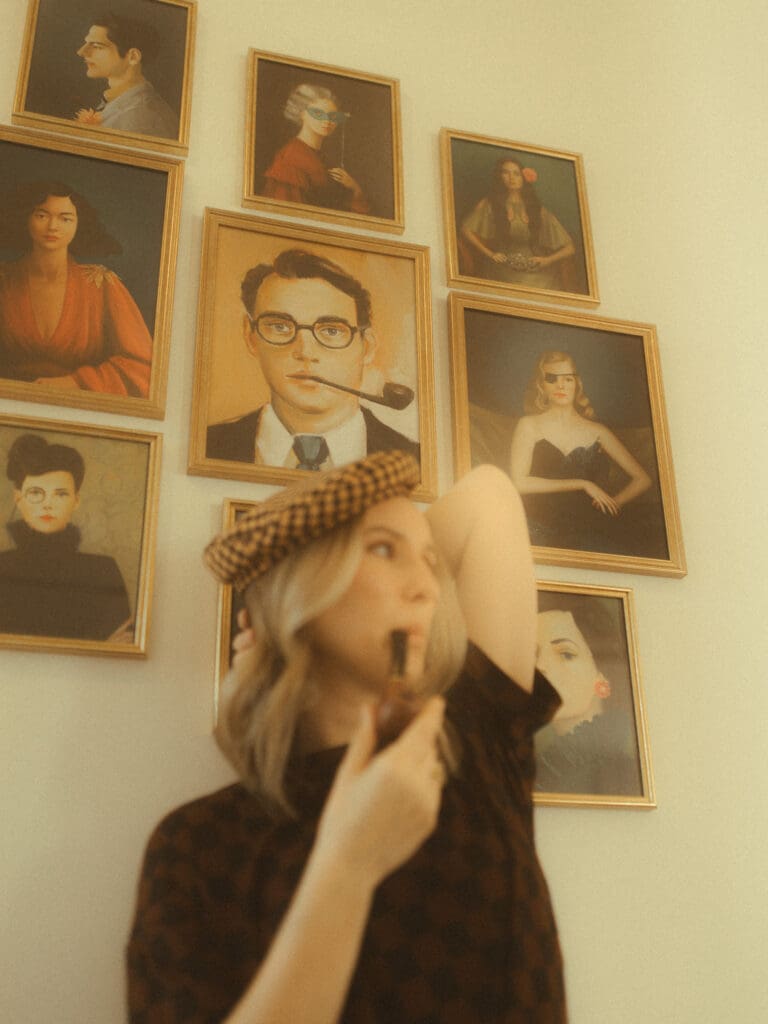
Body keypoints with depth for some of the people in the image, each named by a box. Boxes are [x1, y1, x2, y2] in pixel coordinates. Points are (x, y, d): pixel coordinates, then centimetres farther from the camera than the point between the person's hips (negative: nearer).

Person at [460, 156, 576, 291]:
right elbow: (466, 230, -7)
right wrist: (489, 254, -12)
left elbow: (569, 248, 14)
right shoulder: (490, 204, 11)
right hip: (502, 274, -2)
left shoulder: (537, 209, 15)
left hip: (536, 275, 2)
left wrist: (547, 260, -1)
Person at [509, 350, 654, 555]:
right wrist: (582, 484, -4)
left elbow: (642, 479, 16)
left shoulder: (597, 432, 17)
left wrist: (610, 505, -4)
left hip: (587, 530, 2)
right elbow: (519, 482, -3)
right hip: (543, 532, -2)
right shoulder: (529, 426, 10)